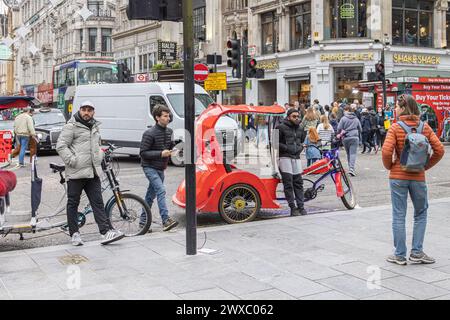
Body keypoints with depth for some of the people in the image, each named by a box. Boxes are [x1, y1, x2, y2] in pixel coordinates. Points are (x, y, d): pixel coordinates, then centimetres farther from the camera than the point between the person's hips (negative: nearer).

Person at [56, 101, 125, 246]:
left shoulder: (95, 127, 18)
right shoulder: (71, 126, -5)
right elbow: (61, 146, -11)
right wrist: (72, 160, -17)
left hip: (93, 172, 6)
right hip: (76, 173, -6)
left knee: (98, 202, 2)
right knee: (73, 203, 5)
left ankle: (107, 231, -2)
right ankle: (74, 233, 14)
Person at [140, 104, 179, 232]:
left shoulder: (169, 131, 6)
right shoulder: (149, 134, -16)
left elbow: (172, 146, 19)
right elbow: (143, 153, -17)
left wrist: (173, 149, -4)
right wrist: (161, 154, -24)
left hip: (160, 168, 7)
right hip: (150, 167, -7)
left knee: (151, 194, 13)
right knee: (161, 190, -20)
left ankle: (143, 221, 23)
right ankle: (166, 220, -24)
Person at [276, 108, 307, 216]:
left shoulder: (299, 128, 17)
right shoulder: (281, 127, -4)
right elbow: (275, 142, -7)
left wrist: (300, 147, 12)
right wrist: (287, 148, -13)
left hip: (296, 157, 6)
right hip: (285, 158, -6)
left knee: (298, 183, 6)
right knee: (288, 184, -6)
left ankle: (301, 206, 10)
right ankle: (293, 208, -3)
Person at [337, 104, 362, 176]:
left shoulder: (343, 118, -3)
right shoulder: (356, 119, 9)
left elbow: (339, 128, -8)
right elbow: (360, 129, 16)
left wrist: (339, 134, 11)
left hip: (346, 138, -1)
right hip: (355, 138, 1)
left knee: (348, 153, 13)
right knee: (353, 153, -5)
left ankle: (351, 168, 18)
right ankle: (351, 168, -19)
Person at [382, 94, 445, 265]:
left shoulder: (395, 128, -9)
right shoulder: (425, 127, 0)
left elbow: (386, 151, -19)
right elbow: (439, 150, -3)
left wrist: (389, 166, 0)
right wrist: (426, 166, 8)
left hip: (398, 176, -2)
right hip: (418, 176, 2)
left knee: (399, 216, 6)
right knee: (421, 214, 17)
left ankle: (400, 255, 12)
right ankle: (417, 252, 16)